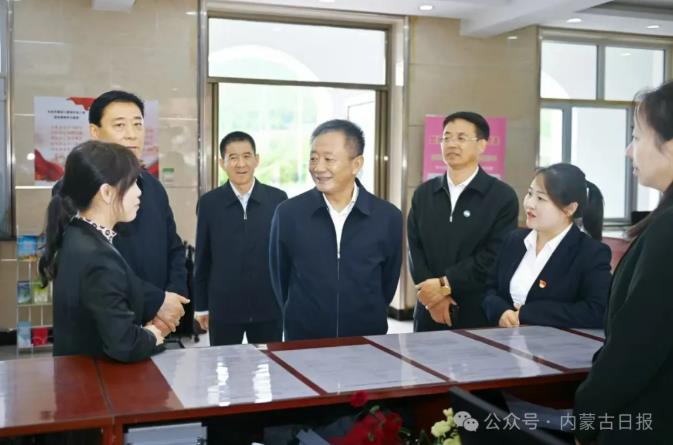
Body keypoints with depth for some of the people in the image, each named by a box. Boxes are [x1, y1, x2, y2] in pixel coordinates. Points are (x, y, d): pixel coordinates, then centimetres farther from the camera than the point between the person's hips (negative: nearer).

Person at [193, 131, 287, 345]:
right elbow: (202, 258, 5)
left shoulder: (278, 199, -1)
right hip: (223, 307, 0)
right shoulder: (209, 203, -1)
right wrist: (201, 306, 6)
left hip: (269, 307, 0)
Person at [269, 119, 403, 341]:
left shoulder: (388, 217, -7)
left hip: (368, 338, 1)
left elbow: (388, 281, 5)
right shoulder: (288, 213, -8)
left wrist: (369, 318, 11)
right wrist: (300, 316, 10)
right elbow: (280, 277, 4)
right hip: (302, 339, 0)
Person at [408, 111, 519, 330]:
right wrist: (433, 296, -12)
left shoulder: (503, 196, -4)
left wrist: (444, 285, -14)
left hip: (480, 314, -3)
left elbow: (494, 256, -11)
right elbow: (414, 249, 2)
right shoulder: (423, 193, 8)